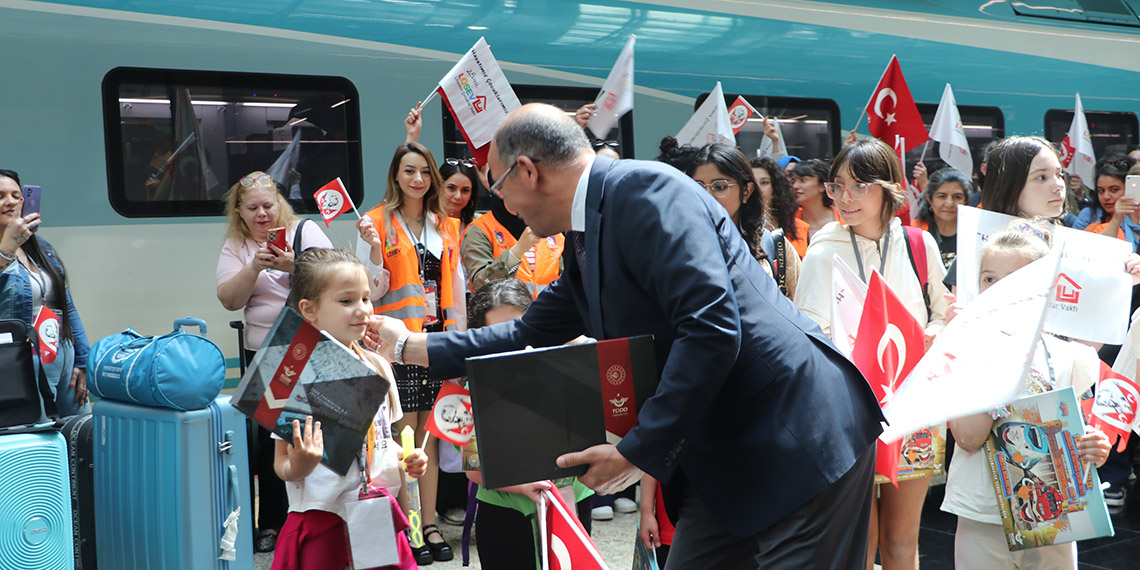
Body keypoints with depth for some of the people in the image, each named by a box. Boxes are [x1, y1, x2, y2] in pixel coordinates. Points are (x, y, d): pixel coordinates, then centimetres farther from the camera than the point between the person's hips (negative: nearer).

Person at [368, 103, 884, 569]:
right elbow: (530, 335, 25)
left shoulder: (646, 191, -17)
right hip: (722, 458, 9)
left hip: (799, 440, -9)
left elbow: (712, 329, -26)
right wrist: (410, 346, 29)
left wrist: (641, 449, -21)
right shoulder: (585, 241, 14)